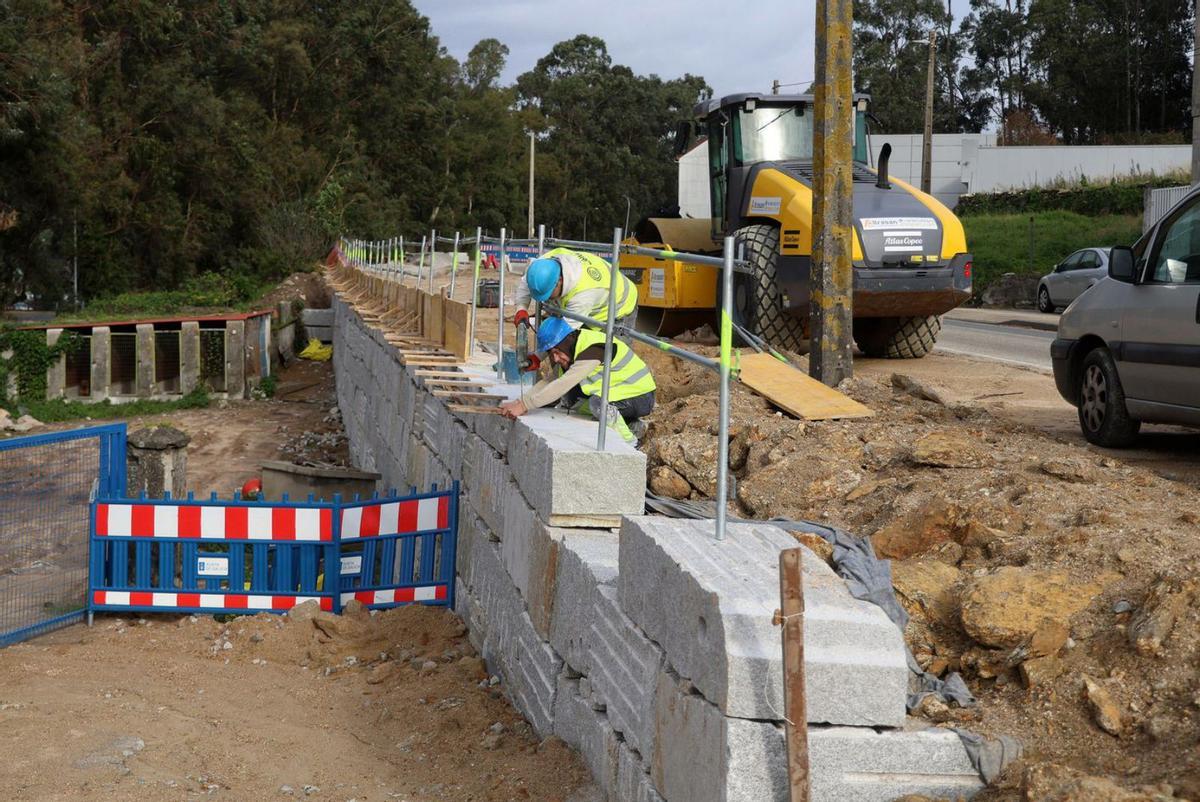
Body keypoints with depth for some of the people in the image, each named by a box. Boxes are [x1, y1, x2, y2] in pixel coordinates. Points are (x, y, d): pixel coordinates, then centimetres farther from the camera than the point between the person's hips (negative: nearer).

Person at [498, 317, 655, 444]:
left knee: (598, 402, -34)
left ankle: (629, 441, -10)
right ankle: (626, 421, 5)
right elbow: (550, 381, 0)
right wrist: (520, 402, -17)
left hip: (640, 397, -9)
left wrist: (524, 406, -36)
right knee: (568, 398, -2)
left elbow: (562, 385, -35)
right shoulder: (571, 349, 1)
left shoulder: (592, 348, -28)